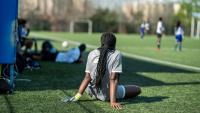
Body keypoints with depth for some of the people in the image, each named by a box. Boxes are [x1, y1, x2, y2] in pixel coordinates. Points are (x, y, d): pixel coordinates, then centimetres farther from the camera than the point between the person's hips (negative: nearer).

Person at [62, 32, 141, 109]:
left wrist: (78, 95, -8)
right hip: (107, 95, -5)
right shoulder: (116, 54, -12)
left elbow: (87, 77, -7)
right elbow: (113, 79, -20)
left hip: (92, 93, 5)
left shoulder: (92, 54, -2)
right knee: (137, 89, 7)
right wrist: (113, 101, -25)